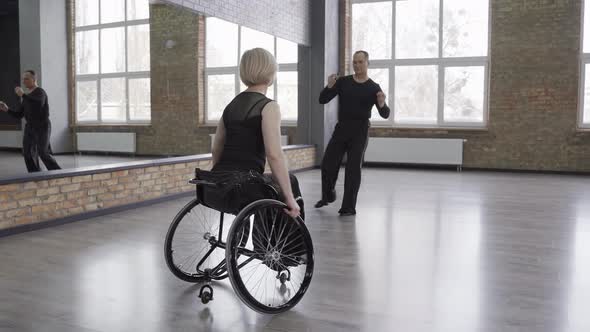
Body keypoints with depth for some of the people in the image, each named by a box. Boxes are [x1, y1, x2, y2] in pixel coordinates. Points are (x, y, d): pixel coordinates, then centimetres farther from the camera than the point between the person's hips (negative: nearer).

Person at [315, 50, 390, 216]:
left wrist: (381, 103, -24)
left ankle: (349, 207, 4)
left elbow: (385, 114, -2)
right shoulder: (343, 82, 6)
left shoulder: (373, 88, 2)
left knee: (353, 168, -5)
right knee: (328, 165, 2)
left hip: (360, 131, -2)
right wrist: (329, 86, -18)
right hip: (341, 128, 2)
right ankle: (328, 196, 28)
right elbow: (322, 100, 1)